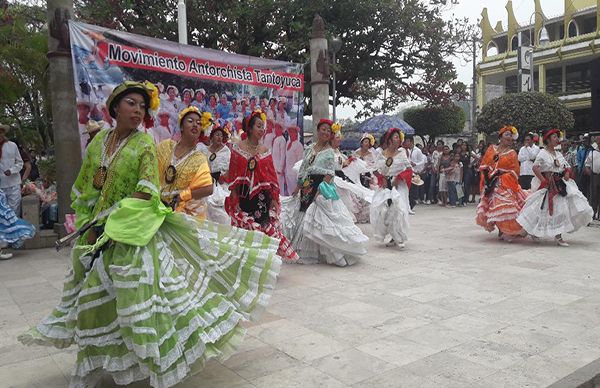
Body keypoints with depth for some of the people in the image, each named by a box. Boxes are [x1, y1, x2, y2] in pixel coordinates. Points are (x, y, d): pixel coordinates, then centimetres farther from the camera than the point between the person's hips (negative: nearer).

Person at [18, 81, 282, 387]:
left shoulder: (144, 144, -9)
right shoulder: (99, 141, 7)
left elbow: (146, 193, -18)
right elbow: (84, 187, 15)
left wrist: (112, 226, -20)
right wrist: (88, 224, 6)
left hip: (133, 235, -6)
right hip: (99, 234, 6)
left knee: (140, 298, -6)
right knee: (98, 302, 17)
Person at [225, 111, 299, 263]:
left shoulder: (264, 150, 8)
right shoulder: (238, 148, 1)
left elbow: (272, 176, 7)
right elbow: (233, 174, -1)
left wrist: (274, 198, 2)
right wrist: (234, 198, -5)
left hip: (262, 197, 2)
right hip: (243, 196, -2)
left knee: (265, 229, -1)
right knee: (244, 230, 3)